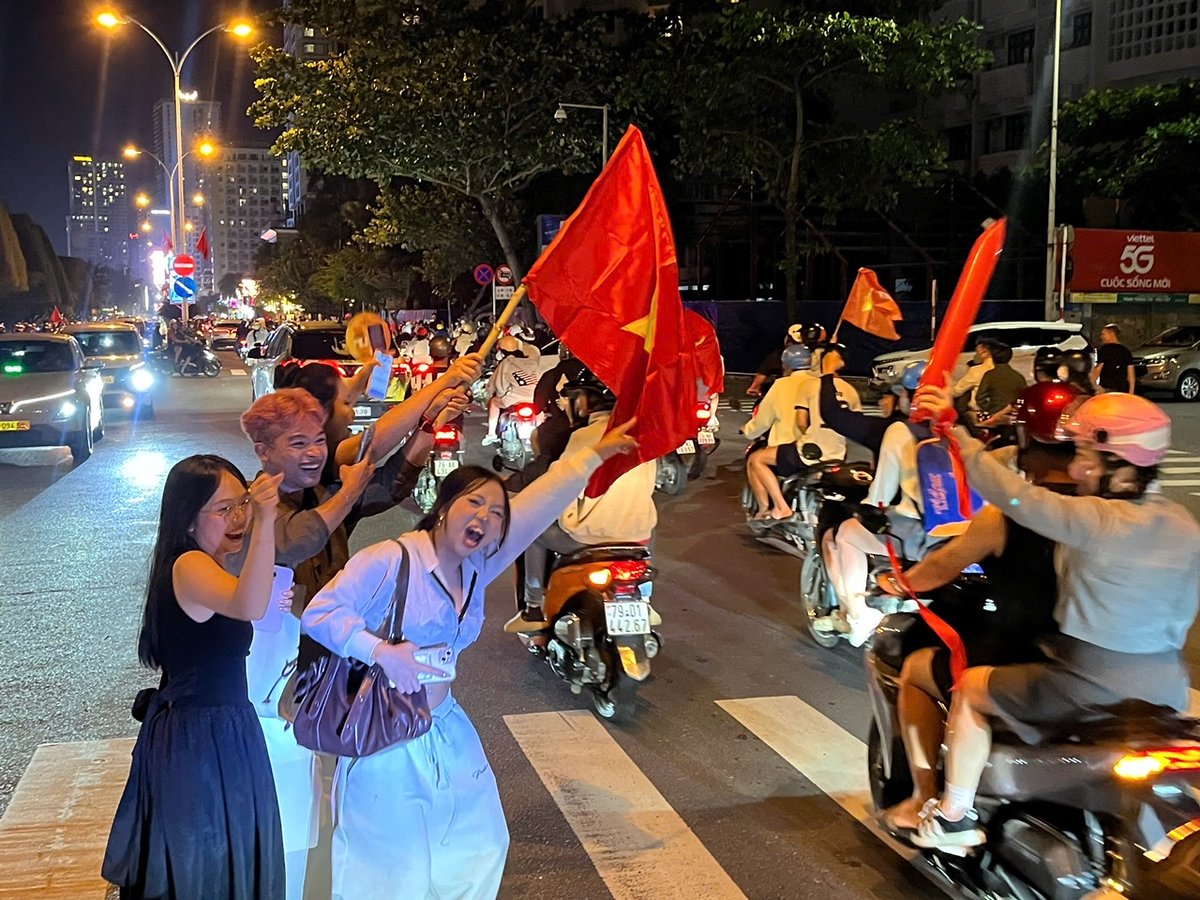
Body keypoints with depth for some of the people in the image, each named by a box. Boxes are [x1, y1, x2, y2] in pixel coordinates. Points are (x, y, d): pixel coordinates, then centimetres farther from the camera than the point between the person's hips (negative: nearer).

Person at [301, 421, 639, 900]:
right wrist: (381, 651, -29)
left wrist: (594, 454, 10)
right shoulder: (388, 561, -18)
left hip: (446, 732, 8)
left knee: (480, 849, 18)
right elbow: (320, 614, -20)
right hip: (385, 740, -7)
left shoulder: (477, 568, 3)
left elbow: (540, 505, 7)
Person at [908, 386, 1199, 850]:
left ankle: (954, 817, 17)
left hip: (1092, 685, -7)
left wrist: (953, 431, -21)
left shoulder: (1097, 520, -20)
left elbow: (1018, 497, -25)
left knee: (970, 689, 13)